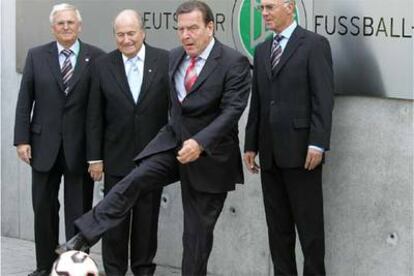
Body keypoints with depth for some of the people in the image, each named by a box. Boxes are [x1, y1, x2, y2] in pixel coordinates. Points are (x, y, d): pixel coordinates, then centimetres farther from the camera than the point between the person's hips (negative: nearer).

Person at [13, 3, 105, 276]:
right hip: (44, 144, 2)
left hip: (80, 146, -2)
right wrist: (22, 139, -3)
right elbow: (25, 101, 4)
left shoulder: (96, 57, -2)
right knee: (44, 208, 9)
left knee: (79, 211, 4)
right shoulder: (36, 56, 5)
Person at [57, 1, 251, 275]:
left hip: (210, 154, -4)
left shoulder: (234, 63, -14)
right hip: (173, 140, 4)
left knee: (198, 229, 4)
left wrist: (199, 143, -30)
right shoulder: (174, 57, 6)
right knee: (134, 181, -16)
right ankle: (83, 238, -17)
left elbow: (232, 110, -21)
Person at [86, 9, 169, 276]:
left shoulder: (165, 61, -3)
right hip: (117, 158, 1)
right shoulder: (104, 65, 0)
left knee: (147, 219, 8)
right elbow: (95, 116, 2)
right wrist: (95, 157, 0)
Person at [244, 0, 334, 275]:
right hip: (270, 154, 6)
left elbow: (323, 98, -11)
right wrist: (251, 145, 12)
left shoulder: (315, 44, -4)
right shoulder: (262, 50, 16)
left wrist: (317, 144, -17)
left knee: (309, 224, -1)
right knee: (277, 226, 10)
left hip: (300, 151, -6)